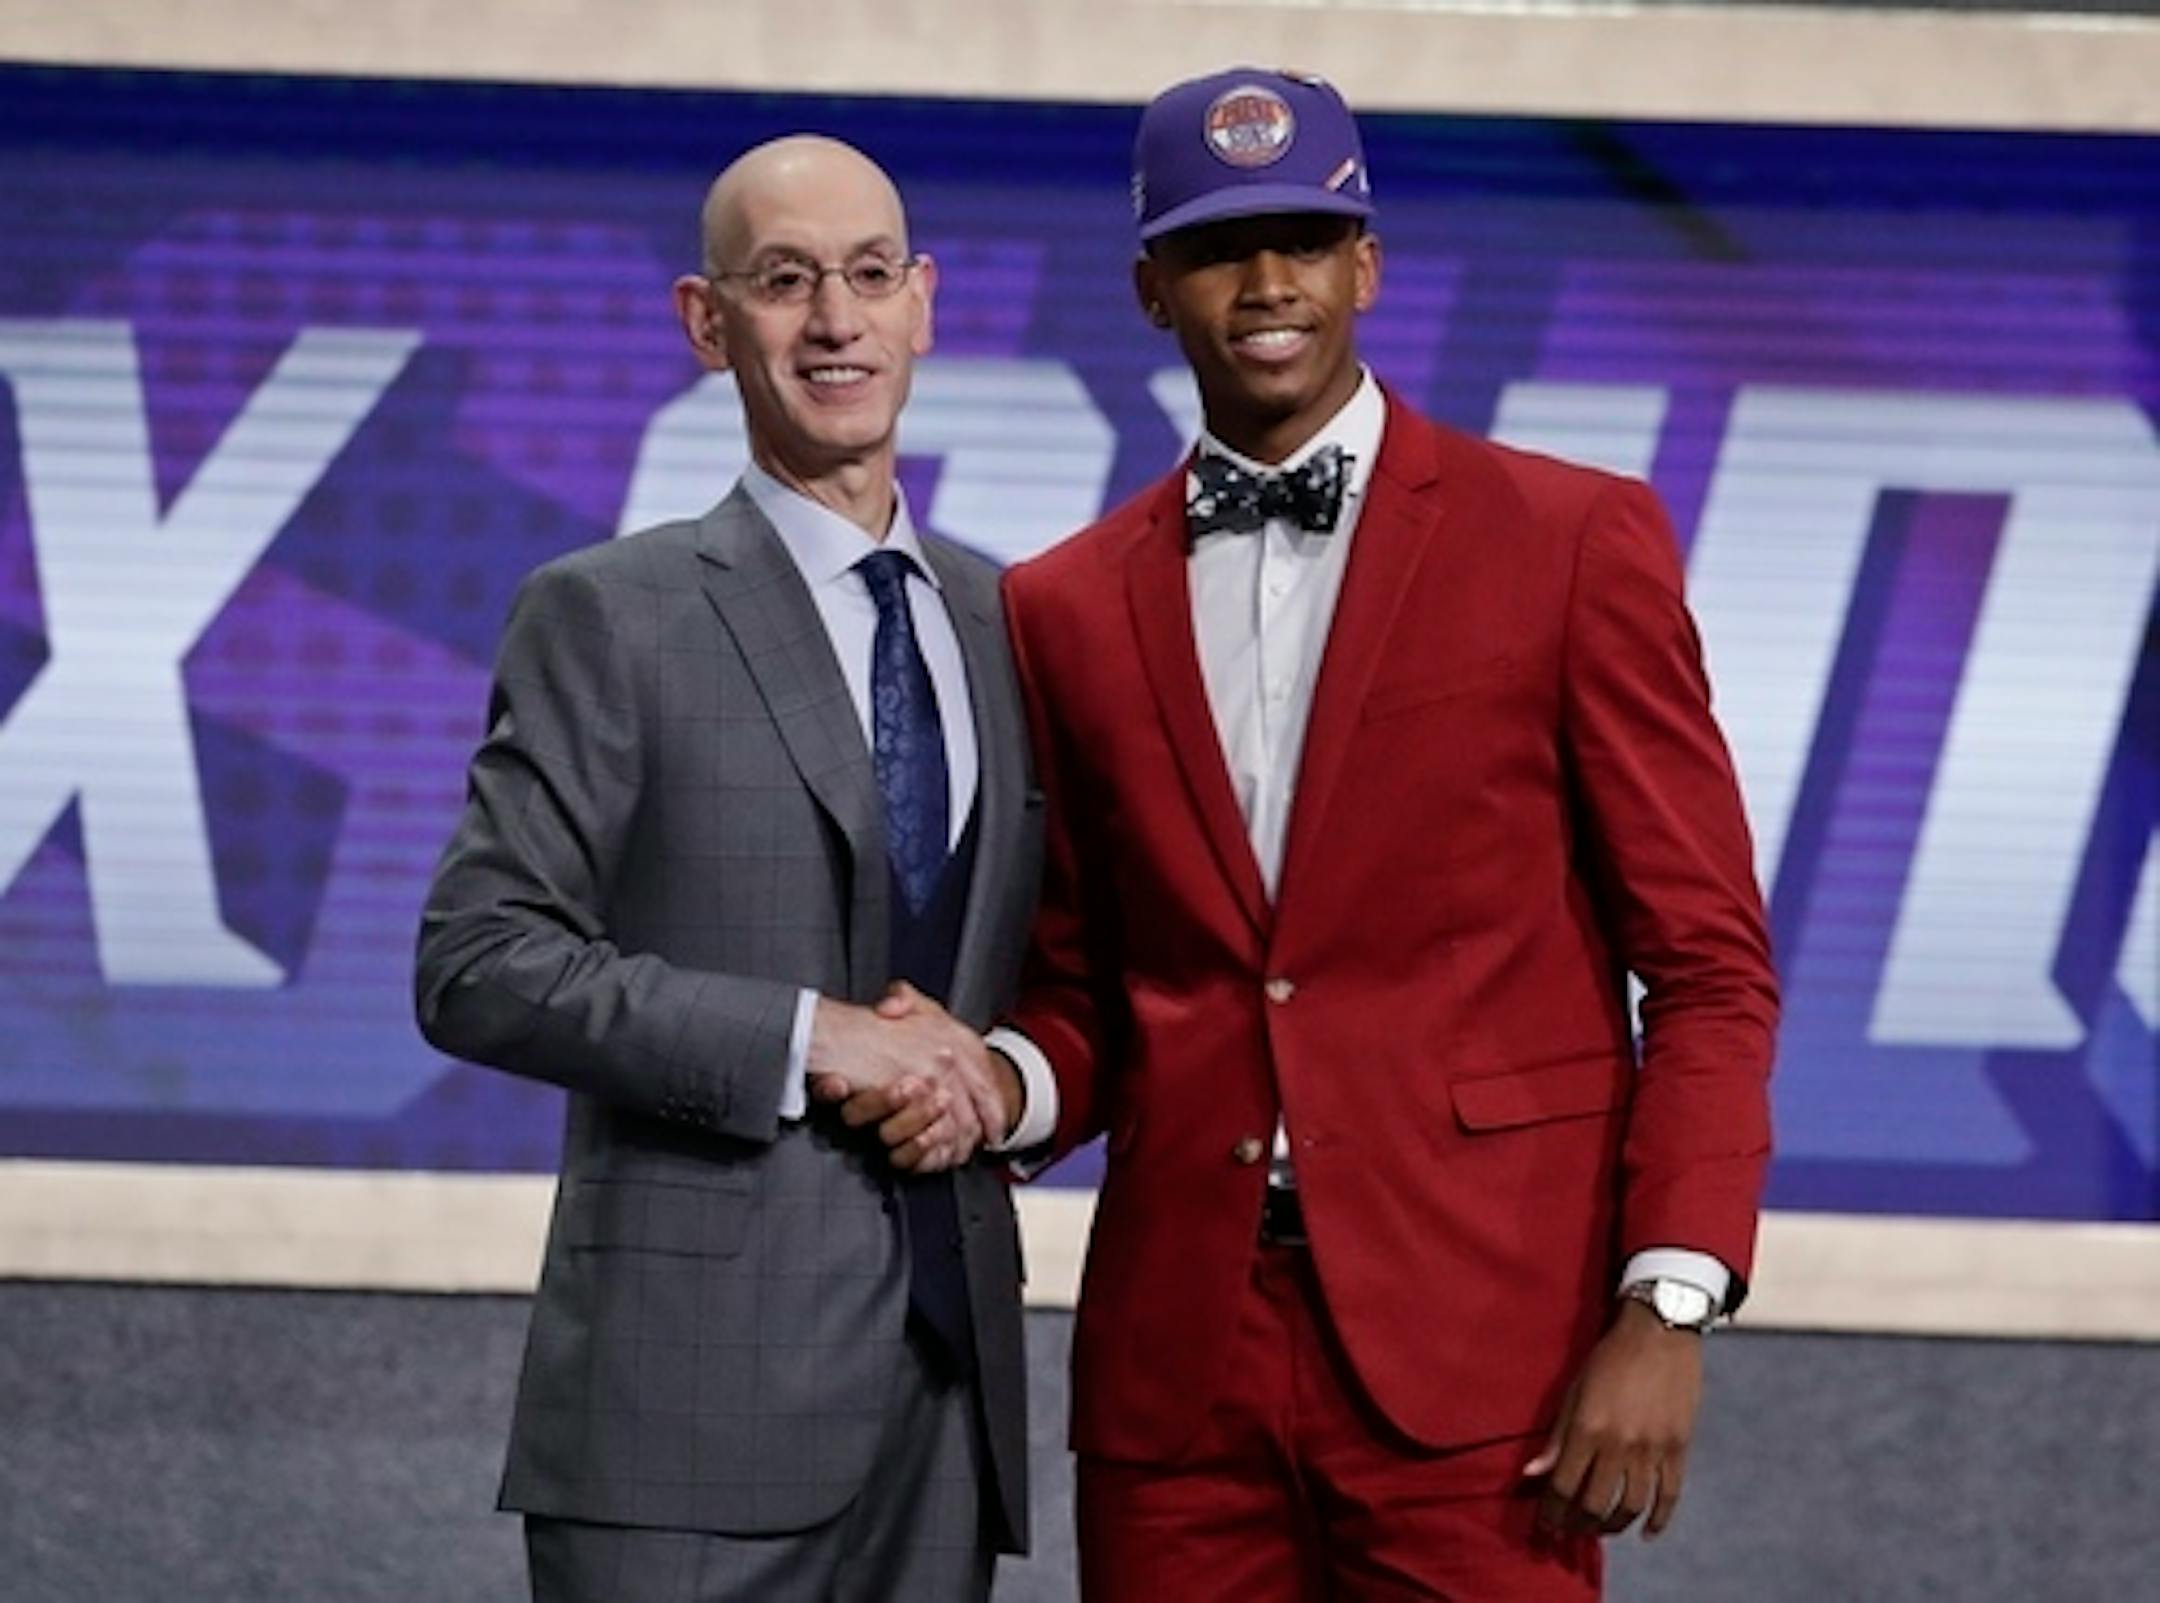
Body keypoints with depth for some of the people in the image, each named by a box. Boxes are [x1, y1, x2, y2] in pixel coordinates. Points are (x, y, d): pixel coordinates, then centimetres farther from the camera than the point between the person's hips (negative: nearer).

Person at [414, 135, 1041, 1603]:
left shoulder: (1006, 624, 15)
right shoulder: (610, 616, 0)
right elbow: (476, 966, -8)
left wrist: (1003, 1079, -2)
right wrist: (802, 1039, -15)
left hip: (953, 1378, 5)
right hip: (701, 1380, -5)